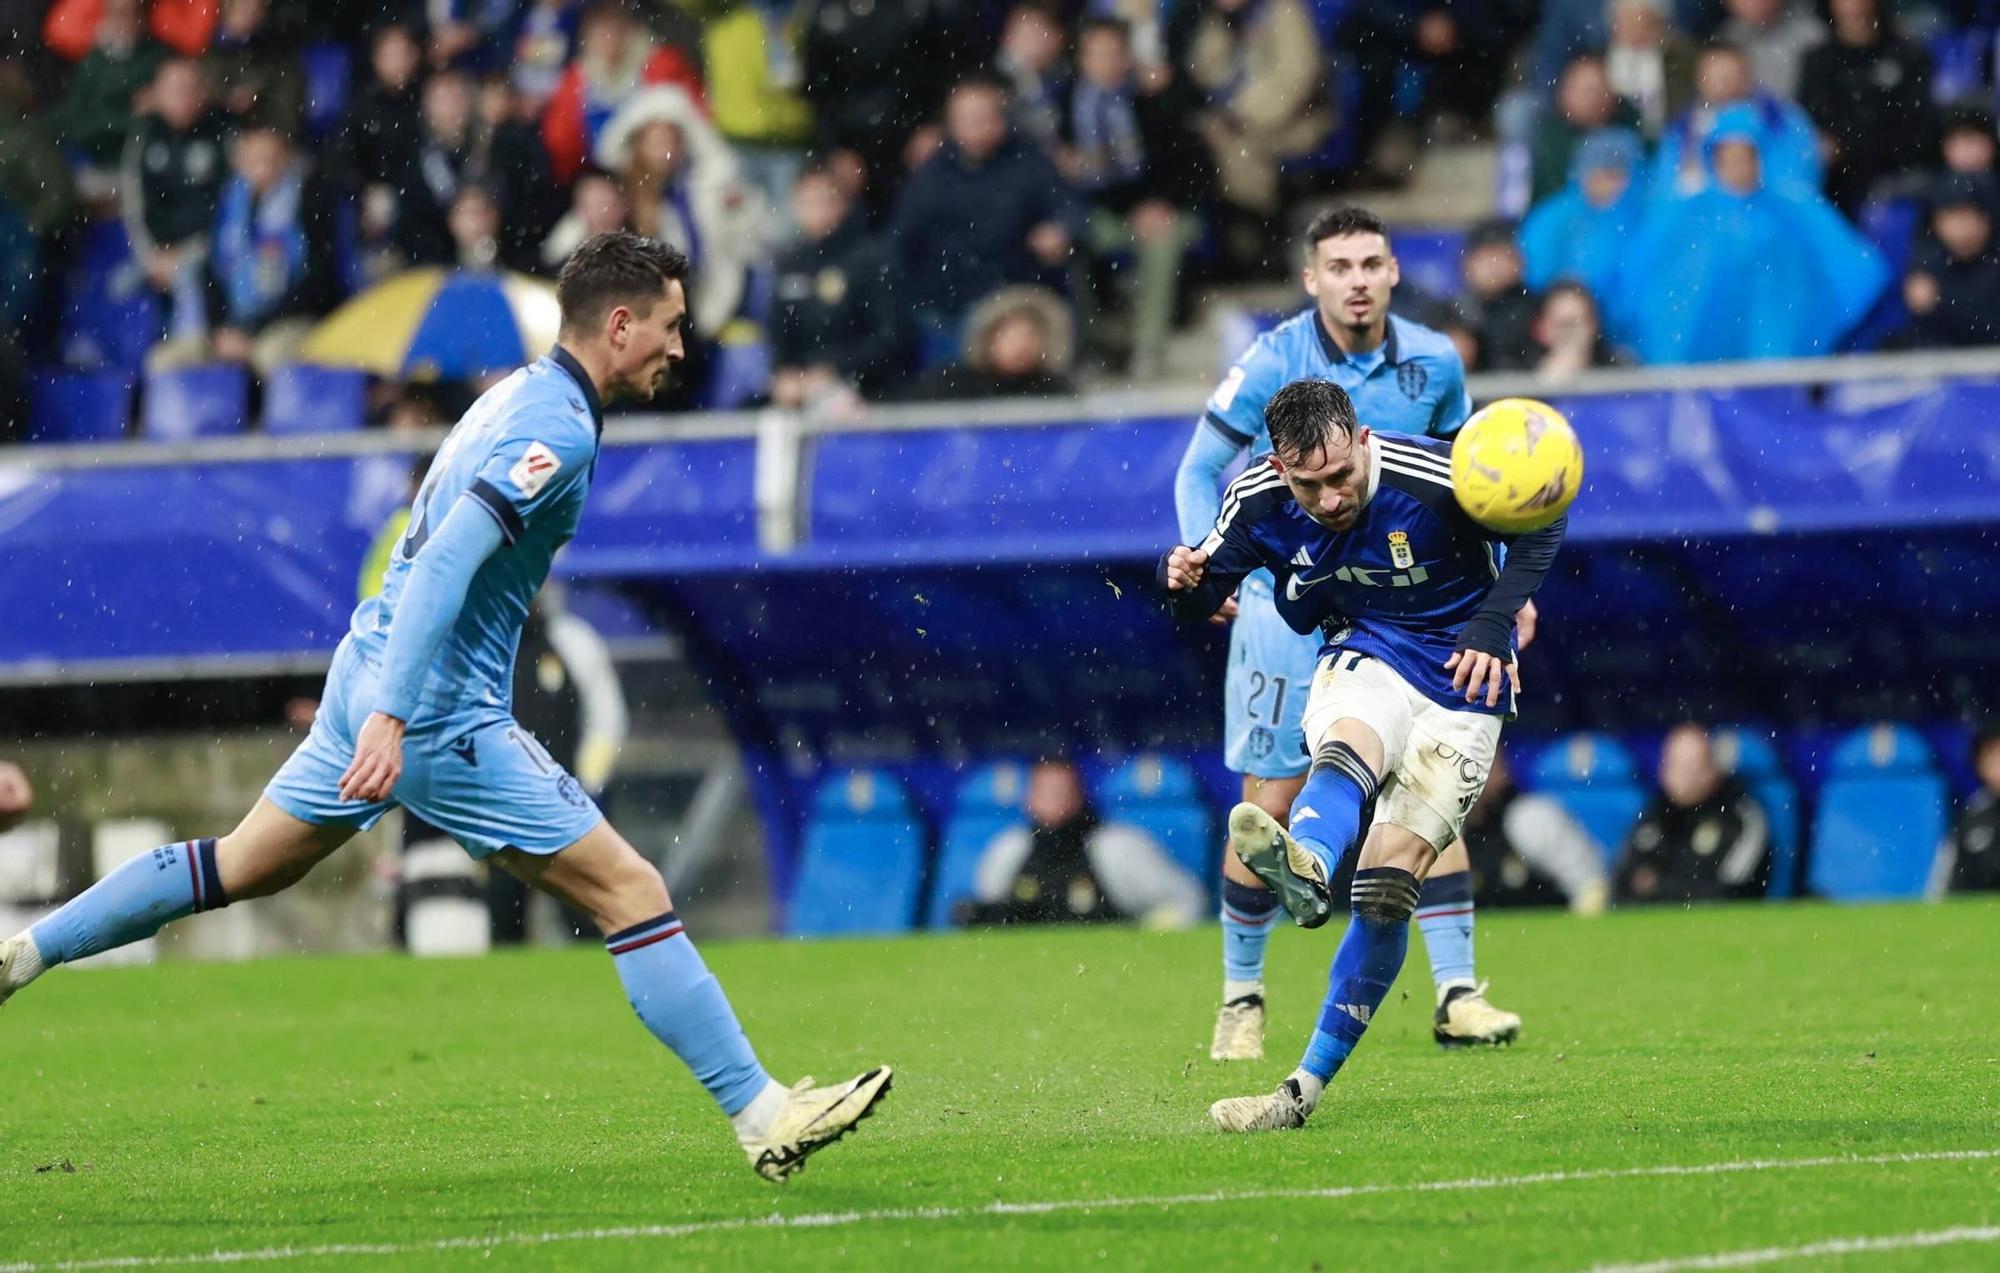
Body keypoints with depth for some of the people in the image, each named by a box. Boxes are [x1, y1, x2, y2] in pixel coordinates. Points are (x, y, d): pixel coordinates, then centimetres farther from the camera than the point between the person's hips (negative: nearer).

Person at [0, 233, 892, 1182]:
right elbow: (446, 561, -27)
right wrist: (390, 716, -32)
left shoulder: (518, 395, 14)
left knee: (240, 869, 22)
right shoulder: (557, 428, -17)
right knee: (629, 890, -8)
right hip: (437, 709, -10)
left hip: (374, 673, 10)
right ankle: (760, 1115, -9)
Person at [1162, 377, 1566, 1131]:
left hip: (1461, 683, -2)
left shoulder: (1432, 478, -23)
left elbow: (1542, 521, -7)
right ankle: (1304, 870, -71)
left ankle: (1308, 1085, -13)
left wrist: (1494, 624, -18)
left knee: (1387, 886, -15)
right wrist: (1183, 582, -24)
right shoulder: (1258, 502, -12)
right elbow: (1199, 605, 0)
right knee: (1347, 755, -36)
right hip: (1364, 664, 2)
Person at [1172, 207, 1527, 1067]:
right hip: (1286, 602, -3)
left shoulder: (1433, 365, 0)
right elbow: (1199, 472, -1)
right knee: (1271, 806, -2)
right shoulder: (1272, 364, -10)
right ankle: (1240, 997, 14)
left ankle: (1456, 993, -3)